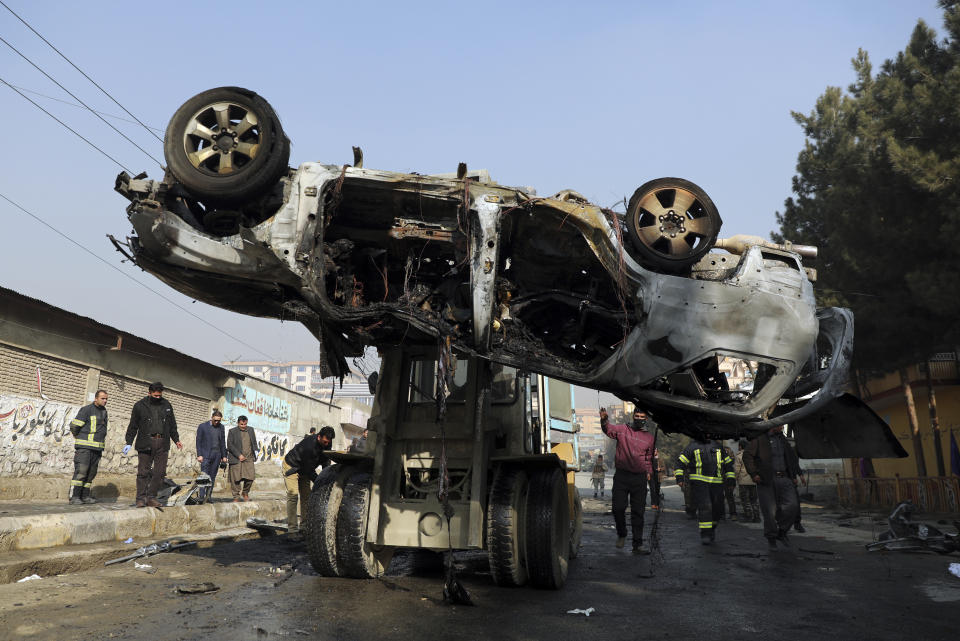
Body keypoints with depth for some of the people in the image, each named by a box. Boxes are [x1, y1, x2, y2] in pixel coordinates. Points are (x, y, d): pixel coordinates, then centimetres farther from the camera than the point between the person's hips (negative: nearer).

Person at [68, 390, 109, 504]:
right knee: (81, 471, -11)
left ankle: (85, 496, 13)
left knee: (91, 473, 7)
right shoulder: (87, 410, -6)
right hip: (84, 447, -7)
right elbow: (74, 426, -6)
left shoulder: (104, 412, 18)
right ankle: (74, 497, -9)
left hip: (97, 448, 7)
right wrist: (78, 438, 7)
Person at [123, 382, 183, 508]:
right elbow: (133, 426, 6)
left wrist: (176, 440, 19)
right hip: (145, 444, -3)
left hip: (162, 444, 3)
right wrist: (129, 442, 0)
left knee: (160, 472, -1)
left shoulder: (167, 405, 14)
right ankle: (141, 499, 3)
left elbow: (172, 425, 22)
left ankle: (151, 497, 6)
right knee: (143, 472, -3)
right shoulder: (140, 405, 5)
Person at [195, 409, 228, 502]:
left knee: (212, 477, 3)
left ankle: (208, 497, 7)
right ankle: (201, 497, -12)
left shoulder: (221, 427, 11)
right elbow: (198, 441, -2)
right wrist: (199, 455, -10)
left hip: (217, 455, 4)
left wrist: (224, 456, 10)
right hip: (206, 455, -4)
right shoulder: (202, 426, -1)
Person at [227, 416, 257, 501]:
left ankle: (245, 493, 21)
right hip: (236, 459, -3)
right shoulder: (232, 431, -1)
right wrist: (239, 455, -14)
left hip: (248, 459, 3)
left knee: (250, 477, -3)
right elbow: (230, 445, -8)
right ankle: (236, 497, 11)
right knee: (236, 479, -2)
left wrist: (255, 450, 9)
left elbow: (254, 442, 25)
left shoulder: (251, 429, 13)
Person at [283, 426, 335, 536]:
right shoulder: (309, 445, -36)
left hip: (305, 469, 7)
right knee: (293, 495, -15)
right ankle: (292, 529, -15)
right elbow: (309, 469, -30)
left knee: (306, 495, 3)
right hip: (291, 467, -7)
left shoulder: (327, 444, -14)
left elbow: (326, 463, -8)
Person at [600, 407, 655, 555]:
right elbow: (608, 429, -10)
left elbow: (649, 458, 20)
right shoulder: (622, 430, 5)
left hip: (640, 478, 2)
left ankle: (638, 545, 12)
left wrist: (649, 472, 7)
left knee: (638, 512, 5)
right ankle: (621, 534, 22)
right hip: (621, 476, -2)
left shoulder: (649, 437, 11)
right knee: (618, 508, -5)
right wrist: (604, 420, -30)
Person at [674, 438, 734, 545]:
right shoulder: (692, 446, 8)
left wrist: (730, 479, 17)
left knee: (717, 509, 3)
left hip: (716, 483, 4)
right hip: (699, 482, -4)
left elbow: (728, 463, 25)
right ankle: (705, 534, -9)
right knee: (704, 507, -15)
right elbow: (680, 461, 4)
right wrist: (679, 477, -7)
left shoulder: (717, 446, 19)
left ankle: (712, 528, 30)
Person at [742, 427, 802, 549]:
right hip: (766, 480, -5)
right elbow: (747, 455, -8)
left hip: (784, 479, 5)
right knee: (770, 511, -1)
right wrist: (753, 474, -15)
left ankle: (782, 531, 12)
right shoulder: (759, 438, -4)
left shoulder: (783, 439, 16)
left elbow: (792, 457, 30)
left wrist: (793, 475, 22)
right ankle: (771, 537, 19)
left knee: (792, 505, -10)